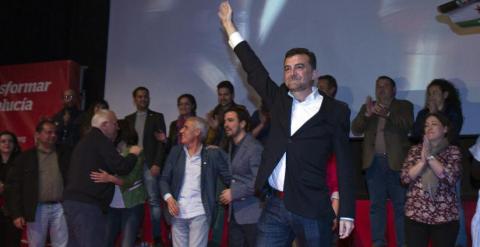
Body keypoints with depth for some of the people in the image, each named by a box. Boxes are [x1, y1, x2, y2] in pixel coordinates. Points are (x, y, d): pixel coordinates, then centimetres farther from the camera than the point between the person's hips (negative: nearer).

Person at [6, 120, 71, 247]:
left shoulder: (66, 154, 9)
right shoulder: (25, 157, 4)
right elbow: (14, 186, 2)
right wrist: (16, 214, -4)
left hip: (60, 208, 1)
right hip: (37, 209, -1)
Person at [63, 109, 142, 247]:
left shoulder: (85, 141, 21)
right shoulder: (101, 140, -8)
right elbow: (121, 167, -13)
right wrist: (133, 154, 5)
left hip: (72, 200, 10)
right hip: (87, 204, -10)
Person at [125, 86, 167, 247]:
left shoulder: (157, 117, 5)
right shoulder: (128, 119, 16)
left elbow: (161, 142, -2)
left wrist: (157, 164, -12)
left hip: (149, 165, -3)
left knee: (153, 201, -4)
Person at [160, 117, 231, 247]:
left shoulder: (212, 154, -3)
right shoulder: (175, 151, 6)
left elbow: (229, 178, -2)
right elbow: (164, 179, 6)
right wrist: (168, 197, -9)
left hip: (199, 214, -3)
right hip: (177, 213, 3)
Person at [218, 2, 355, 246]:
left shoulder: (334, 110, -2)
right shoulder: (278, 100, 9)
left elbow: (344, 163, -2)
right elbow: (253, 68, 14)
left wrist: (346, 213, -5)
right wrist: (228, 24, 16)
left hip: (311, 209, -3)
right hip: (275, 205, 4)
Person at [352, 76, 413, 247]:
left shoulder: (404, 106, 8)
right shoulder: (367, 107, 15)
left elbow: (407, 126, -9)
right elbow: (355, 130, 3)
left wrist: (387, 114, -22)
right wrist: (367, 114, -14)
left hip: (396, 161, -2)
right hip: (374, 162, 3)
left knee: (401, 205, -1)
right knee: (376, 205, 5)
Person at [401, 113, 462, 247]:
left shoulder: (453, 151, 2)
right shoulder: (415, 150, 7)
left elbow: (451, 177, -14)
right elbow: (405, 177, -2)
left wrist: (429, 157, -15)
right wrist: (422, 161, -14)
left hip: (445, 216, -1)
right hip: (416, 214, 2)